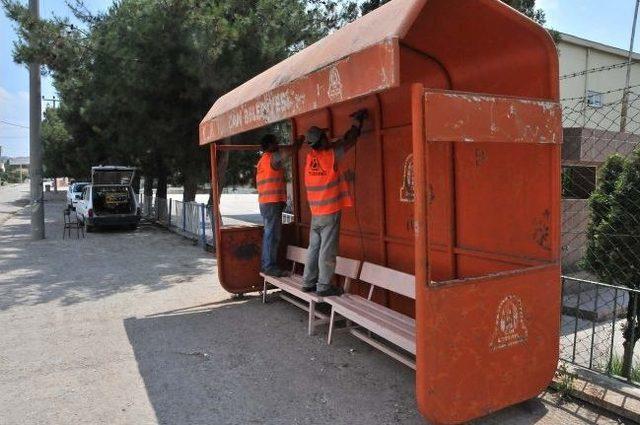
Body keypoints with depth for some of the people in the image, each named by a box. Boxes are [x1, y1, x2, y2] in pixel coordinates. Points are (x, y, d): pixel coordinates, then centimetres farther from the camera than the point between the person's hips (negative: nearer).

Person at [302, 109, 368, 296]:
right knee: (327, 251, -2)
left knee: (314, 248, 13)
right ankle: (324, 286, 3)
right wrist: (357, 121, 15)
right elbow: (348, 142, 1)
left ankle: (308, 282, 19)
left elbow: (340, 142, 16)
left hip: (315, 213, 7)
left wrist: (355, 125, 20)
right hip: (330, 213, -6)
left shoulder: (310, 157, 4)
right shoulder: (330, 156, -13)